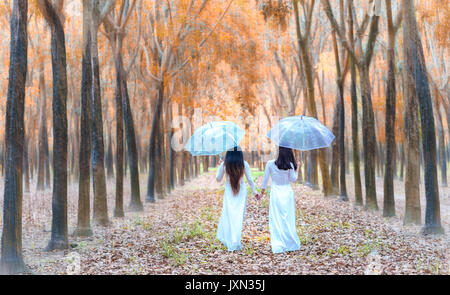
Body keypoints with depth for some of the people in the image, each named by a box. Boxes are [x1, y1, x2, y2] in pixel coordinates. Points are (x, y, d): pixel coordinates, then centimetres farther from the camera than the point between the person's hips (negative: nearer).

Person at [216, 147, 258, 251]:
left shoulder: (224, 165, -6)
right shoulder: (244, 164, -5)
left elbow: (218, 179, 6)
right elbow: (250, 179, 0)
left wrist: (219, 166, 16)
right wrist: (254, 191, 11)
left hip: (229, 193, 0)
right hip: (241, 192, 0)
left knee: (229, 216, 8)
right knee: (239, 216, 7)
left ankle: (230, 243, 7)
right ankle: (236, 242, 8)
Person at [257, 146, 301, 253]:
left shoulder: (270, 164, -5)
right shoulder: (290, 165, -7)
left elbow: (265, 179, 1)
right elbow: (293, 179, 0)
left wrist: (262, 192, 12)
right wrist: (297, 168, 11)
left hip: (275, 193, 0)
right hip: (287, 193, 0)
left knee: (276, 220, 3)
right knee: (288, 219, 10)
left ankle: (278, 246, -1)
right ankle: (291, 244, 18)